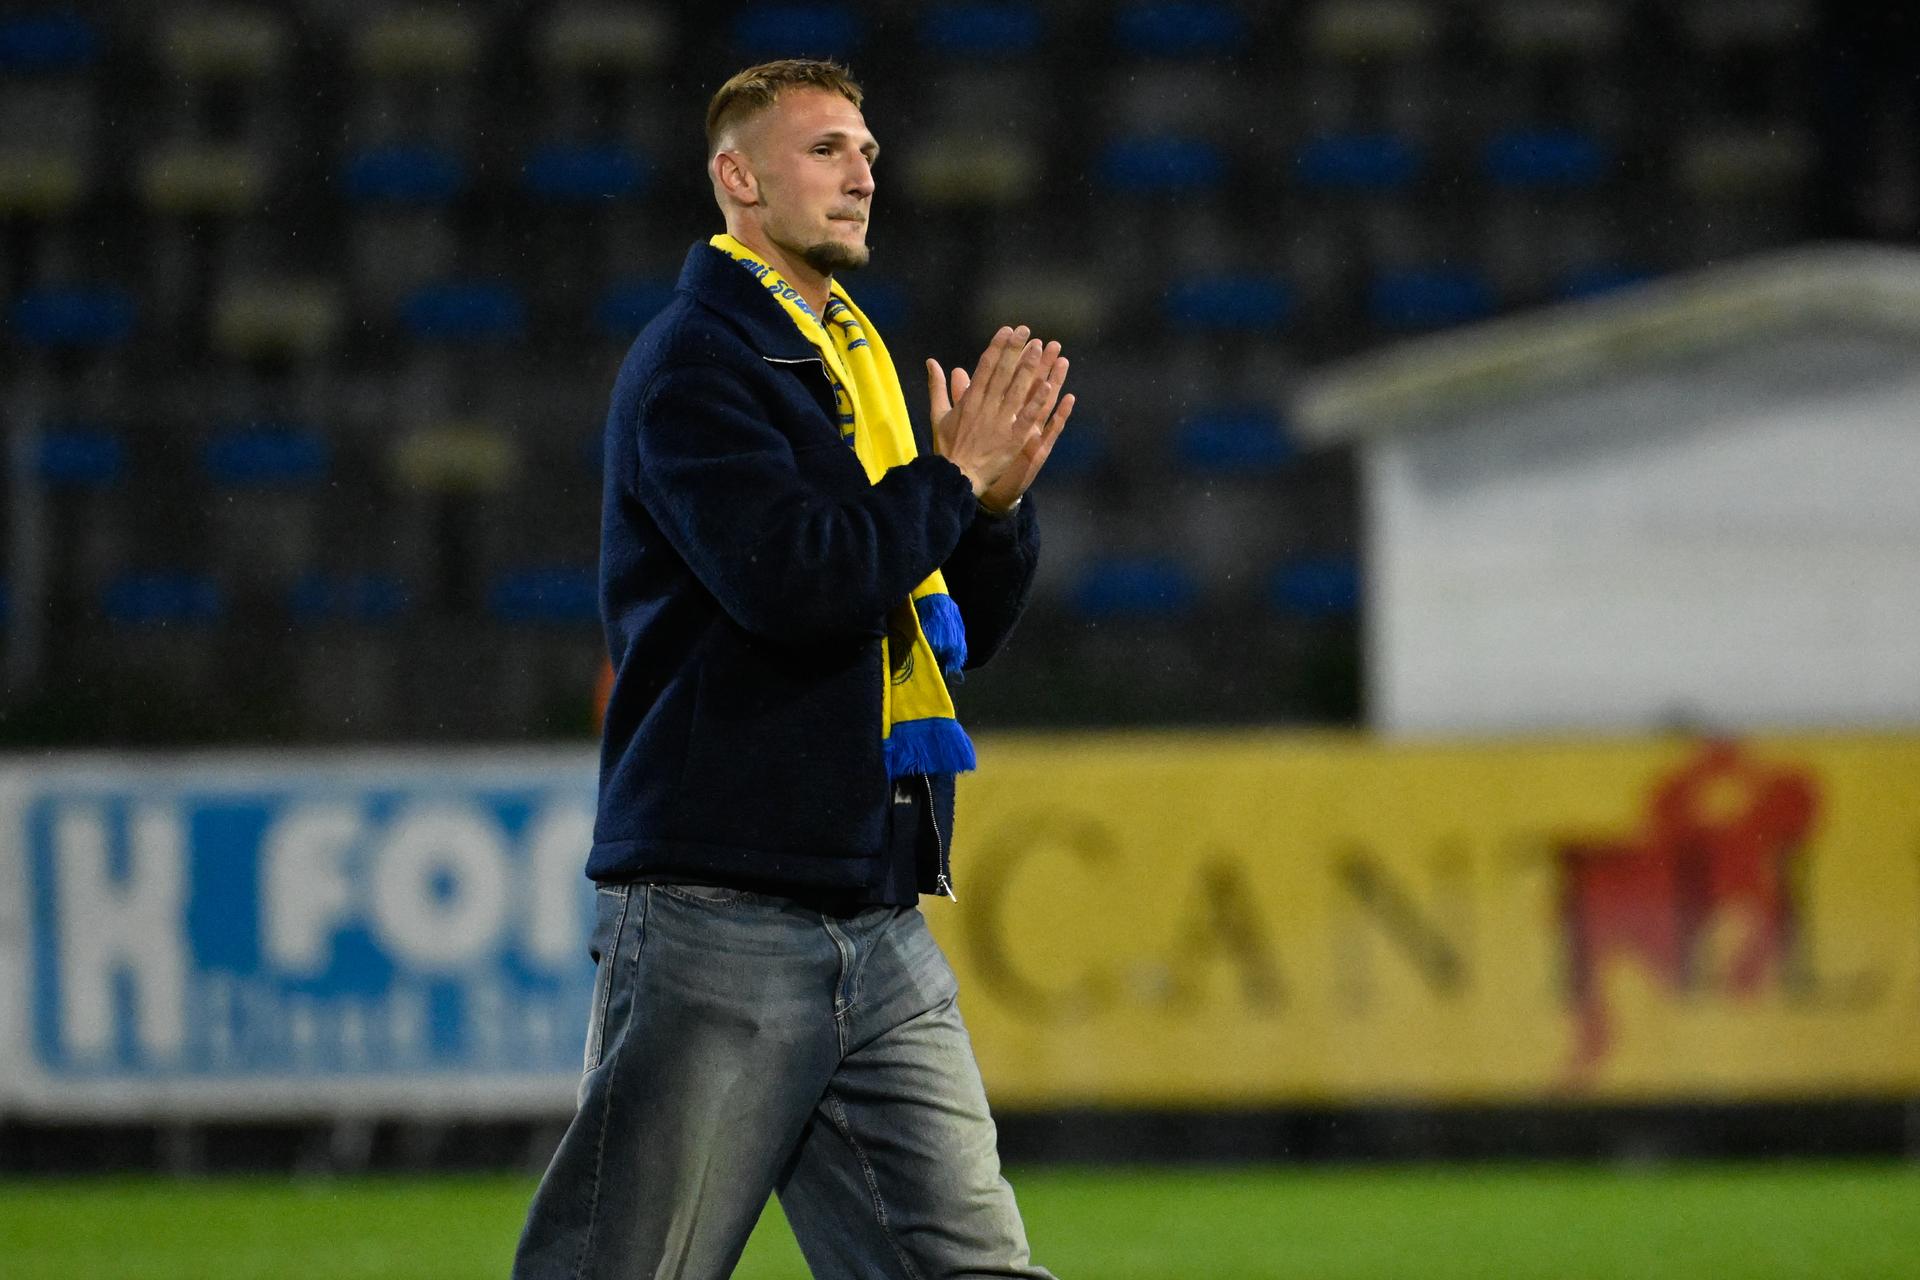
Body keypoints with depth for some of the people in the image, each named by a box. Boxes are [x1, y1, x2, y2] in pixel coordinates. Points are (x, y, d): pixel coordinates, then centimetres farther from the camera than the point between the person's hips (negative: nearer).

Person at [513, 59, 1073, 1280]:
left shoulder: (852, 366, 20)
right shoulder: (695, 363, -7)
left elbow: (961, 629, 22)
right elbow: (788, 578, -22)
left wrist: (1001, 498, 3)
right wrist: (953, 475, -9)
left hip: (879, 930, 8)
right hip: (716, 919, -8)